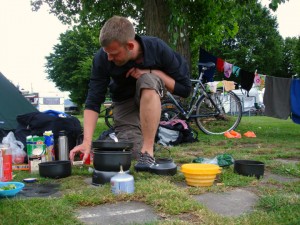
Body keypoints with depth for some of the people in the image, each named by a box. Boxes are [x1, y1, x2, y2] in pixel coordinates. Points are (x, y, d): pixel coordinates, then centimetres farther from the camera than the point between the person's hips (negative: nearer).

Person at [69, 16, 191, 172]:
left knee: (148, 80, -37)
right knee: (134, 152, -16)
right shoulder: (102, 58, -25)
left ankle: (148, 152, -31)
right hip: (124, 102, 1)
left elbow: (185, 88, -18)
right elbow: (93, 102, -24)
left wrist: (153, 73, -30)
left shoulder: (158, 48, -26)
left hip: (151, 94, -1)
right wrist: (87, 142, -34)